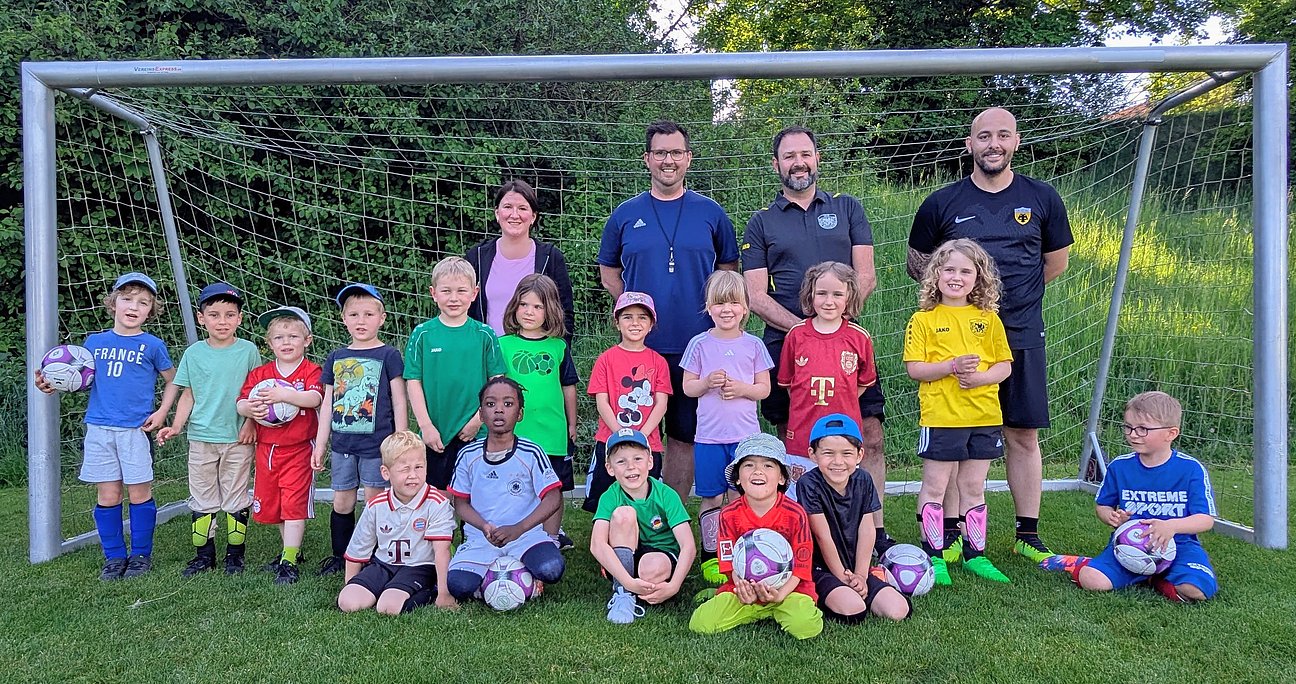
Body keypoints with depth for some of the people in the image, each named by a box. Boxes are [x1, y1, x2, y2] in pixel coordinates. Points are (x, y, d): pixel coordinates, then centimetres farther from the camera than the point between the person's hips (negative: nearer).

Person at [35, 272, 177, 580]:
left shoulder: (152, 345, 1)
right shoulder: (95, 341, 9)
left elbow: (172, 380, 10)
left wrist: (162, 412, 0)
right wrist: (54, 385, -4)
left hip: (135, 429, -2)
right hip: (98, 428, 3)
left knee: (139, 492, 2)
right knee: (107, 495, 5)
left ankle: (141, 555, 15)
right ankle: (114, 557, 17)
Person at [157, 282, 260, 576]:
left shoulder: (248, 351, -2)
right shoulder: (194, 353, 3)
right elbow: (188, 395, 7)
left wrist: (251, 422, -7)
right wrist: (175, 426, -3)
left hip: (238, 439, -2)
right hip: (201, 438, 2)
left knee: (236, 498, 6)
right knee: (202, 500, 9)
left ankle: (235, 554, 18)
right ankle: (203, 555, 20)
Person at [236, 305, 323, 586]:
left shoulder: (310, 371, -4)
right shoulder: (259, 373, 9)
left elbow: (315, 398, -23)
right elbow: (241, 403, 1)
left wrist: (284, 395, -37)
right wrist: (248, 409, -22)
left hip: (298, 449, -5)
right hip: (266, 449, 6)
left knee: (294, 505, -7)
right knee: (270, 505, 15)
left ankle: (289, 563, 0)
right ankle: (292, 550, 33)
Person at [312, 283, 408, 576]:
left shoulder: (388, 356, -2)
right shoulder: (336, 358, 10)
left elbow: (399, 402, -3)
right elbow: (328, 404, 14)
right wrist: (320, 445, 12)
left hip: (376, 444, -4)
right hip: (342, 443, 4)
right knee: (342, 502, 11)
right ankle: (339, 557, 26)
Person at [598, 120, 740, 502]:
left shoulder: (711, 213, 6)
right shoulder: (625, 215, 6)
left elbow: (729, 269, 14)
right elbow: (607, 271, 15)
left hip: (696, 343, 0)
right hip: (640, 344, 0)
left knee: (685, 435, 8)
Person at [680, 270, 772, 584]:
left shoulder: (753, 345, 3)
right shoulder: (699, 344, 1)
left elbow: (765, 388, 5)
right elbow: (687, 387, 4)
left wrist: (742, 388, -13)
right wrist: (708, 382, -16)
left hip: (746, 434, 1)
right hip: (709, 436, 0)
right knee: (712, 498, 6)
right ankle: (711, 556, 18)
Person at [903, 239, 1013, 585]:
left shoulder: (989, 319, 8)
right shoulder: (923, 320, -1)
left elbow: (1005, 365, 7)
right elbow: (914, 368, -7)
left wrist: (980, 377, -12)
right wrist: (952, 366, -20)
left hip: (984, 416, 3)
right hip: (940, 417, -3)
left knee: (973, 487, 13)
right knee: (935, 486, 4)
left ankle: (974, 554, 24)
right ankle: (933, 556, 14)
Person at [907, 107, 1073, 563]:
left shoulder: (1041, 198, 6)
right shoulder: (942, 203, 2)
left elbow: (1056, 262, 17)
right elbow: (917, 264, 12)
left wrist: (1008, 293, 12)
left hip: (1022, 337, 1)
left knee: (1023, 436, 7)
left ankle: (1028, 535, 19)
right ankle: (951, 536, 13)